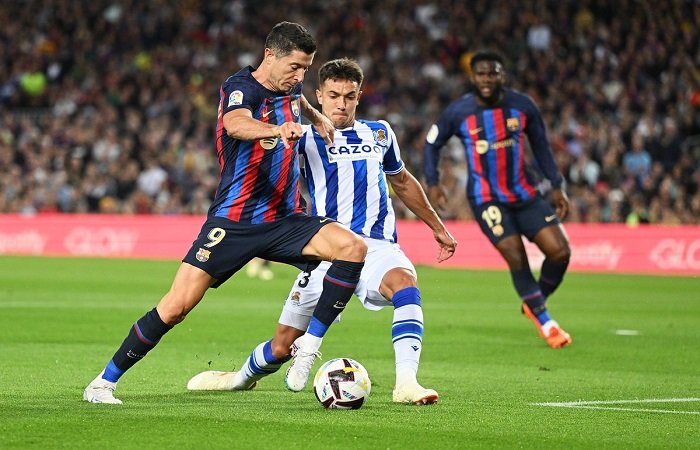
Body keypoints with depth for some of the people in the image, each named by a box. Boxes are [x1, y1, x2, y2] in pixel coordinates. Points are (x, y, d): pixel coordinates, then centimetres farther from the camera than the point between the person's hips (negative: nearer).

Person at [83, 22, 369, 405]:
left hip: (283, 220, 6)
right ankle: (104, 382, 4)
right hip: (233, 222, -6)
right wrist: (277, 129, -57)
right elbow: (236, 125, -40)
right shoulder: (239, 87, -13)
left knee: (353, 248, -18)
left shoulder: (289, 88, 9)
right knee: (177, 305, -13)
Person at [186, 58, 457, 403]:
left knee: (404, 281, -35)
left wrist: (437, 227, 35)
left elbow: (402, 182, 31)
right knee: (282, 346, 4)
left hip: (377, 245, 1)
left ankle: (406, 384, -40)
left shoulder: (379, 133, 14)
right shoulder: (307, 137, 3)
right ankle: (242, 378, 38)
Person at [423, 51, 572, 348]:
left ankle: (534, 303, 19)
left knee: (560, 252, -8)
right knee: (515, 255, -18)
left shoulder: (522, 106, -4)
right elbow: (432, 143, 6)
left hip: (524, 193, 3)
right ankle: (544, 322, 0)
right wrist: (432, 184, -6)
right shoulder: (458, 112, -8)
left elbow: (540, 145, 9)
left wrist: (557, 186, 6)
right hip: (486, 198, -3)